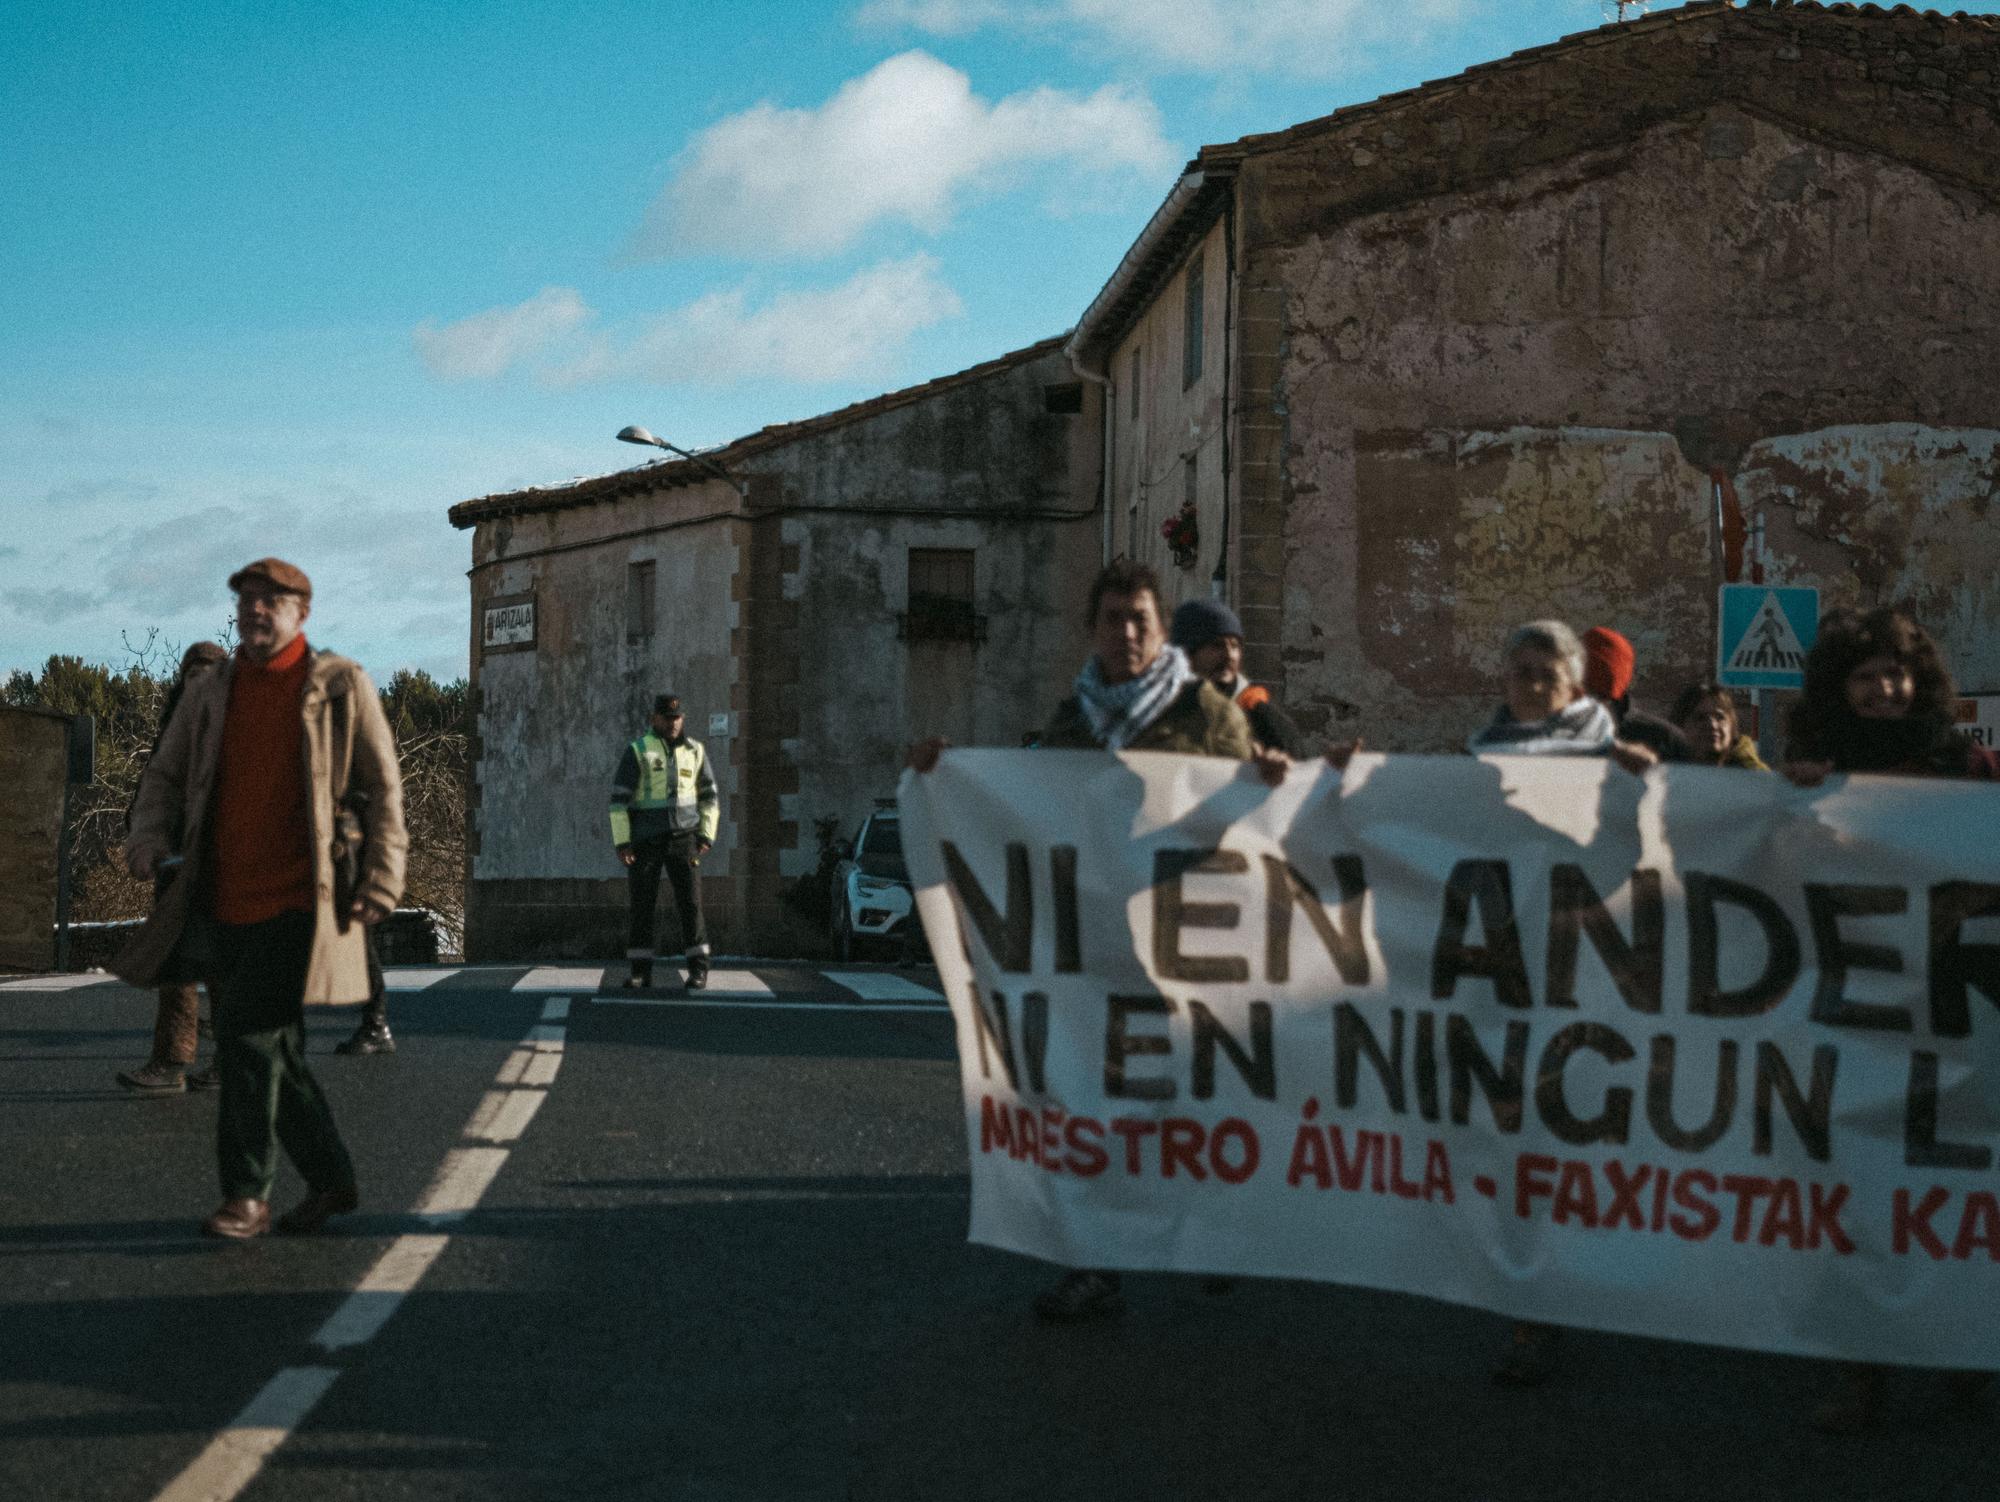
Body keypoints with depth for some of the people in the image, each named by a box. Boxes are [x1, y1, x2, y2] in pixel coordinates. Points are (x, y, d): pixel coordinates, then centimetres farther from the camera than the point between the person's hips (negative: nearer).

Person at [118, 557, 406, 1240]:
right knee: (270, 1048, 10)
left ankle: (248, 1195, -5)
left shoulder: (340, 685, 0)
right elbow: (165, 775, 19)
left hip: (298, 901, -6)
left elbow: (383, 789, 0)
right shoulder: (209, 693, 13)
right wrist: (150, 835, -2)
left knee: (251, 1035, -14)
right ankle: (331, 1179, 24)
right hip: (226, 902, 6)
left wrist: (380, 881, -8)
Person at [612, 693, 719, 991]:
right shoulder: (637, 751, -4)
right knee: (642, 903, -2)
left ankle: (698, 968, 0)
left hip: (682, 837, 1)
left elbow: (709, 796, 11)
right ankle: (641, 971, 6)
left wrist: (707, 837, 0)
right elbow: (618, 798, -6)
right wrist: (621, 842, -12)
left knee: (689, 901, -6)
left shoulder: (695, 751, 4)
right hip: (645, 839, -1)